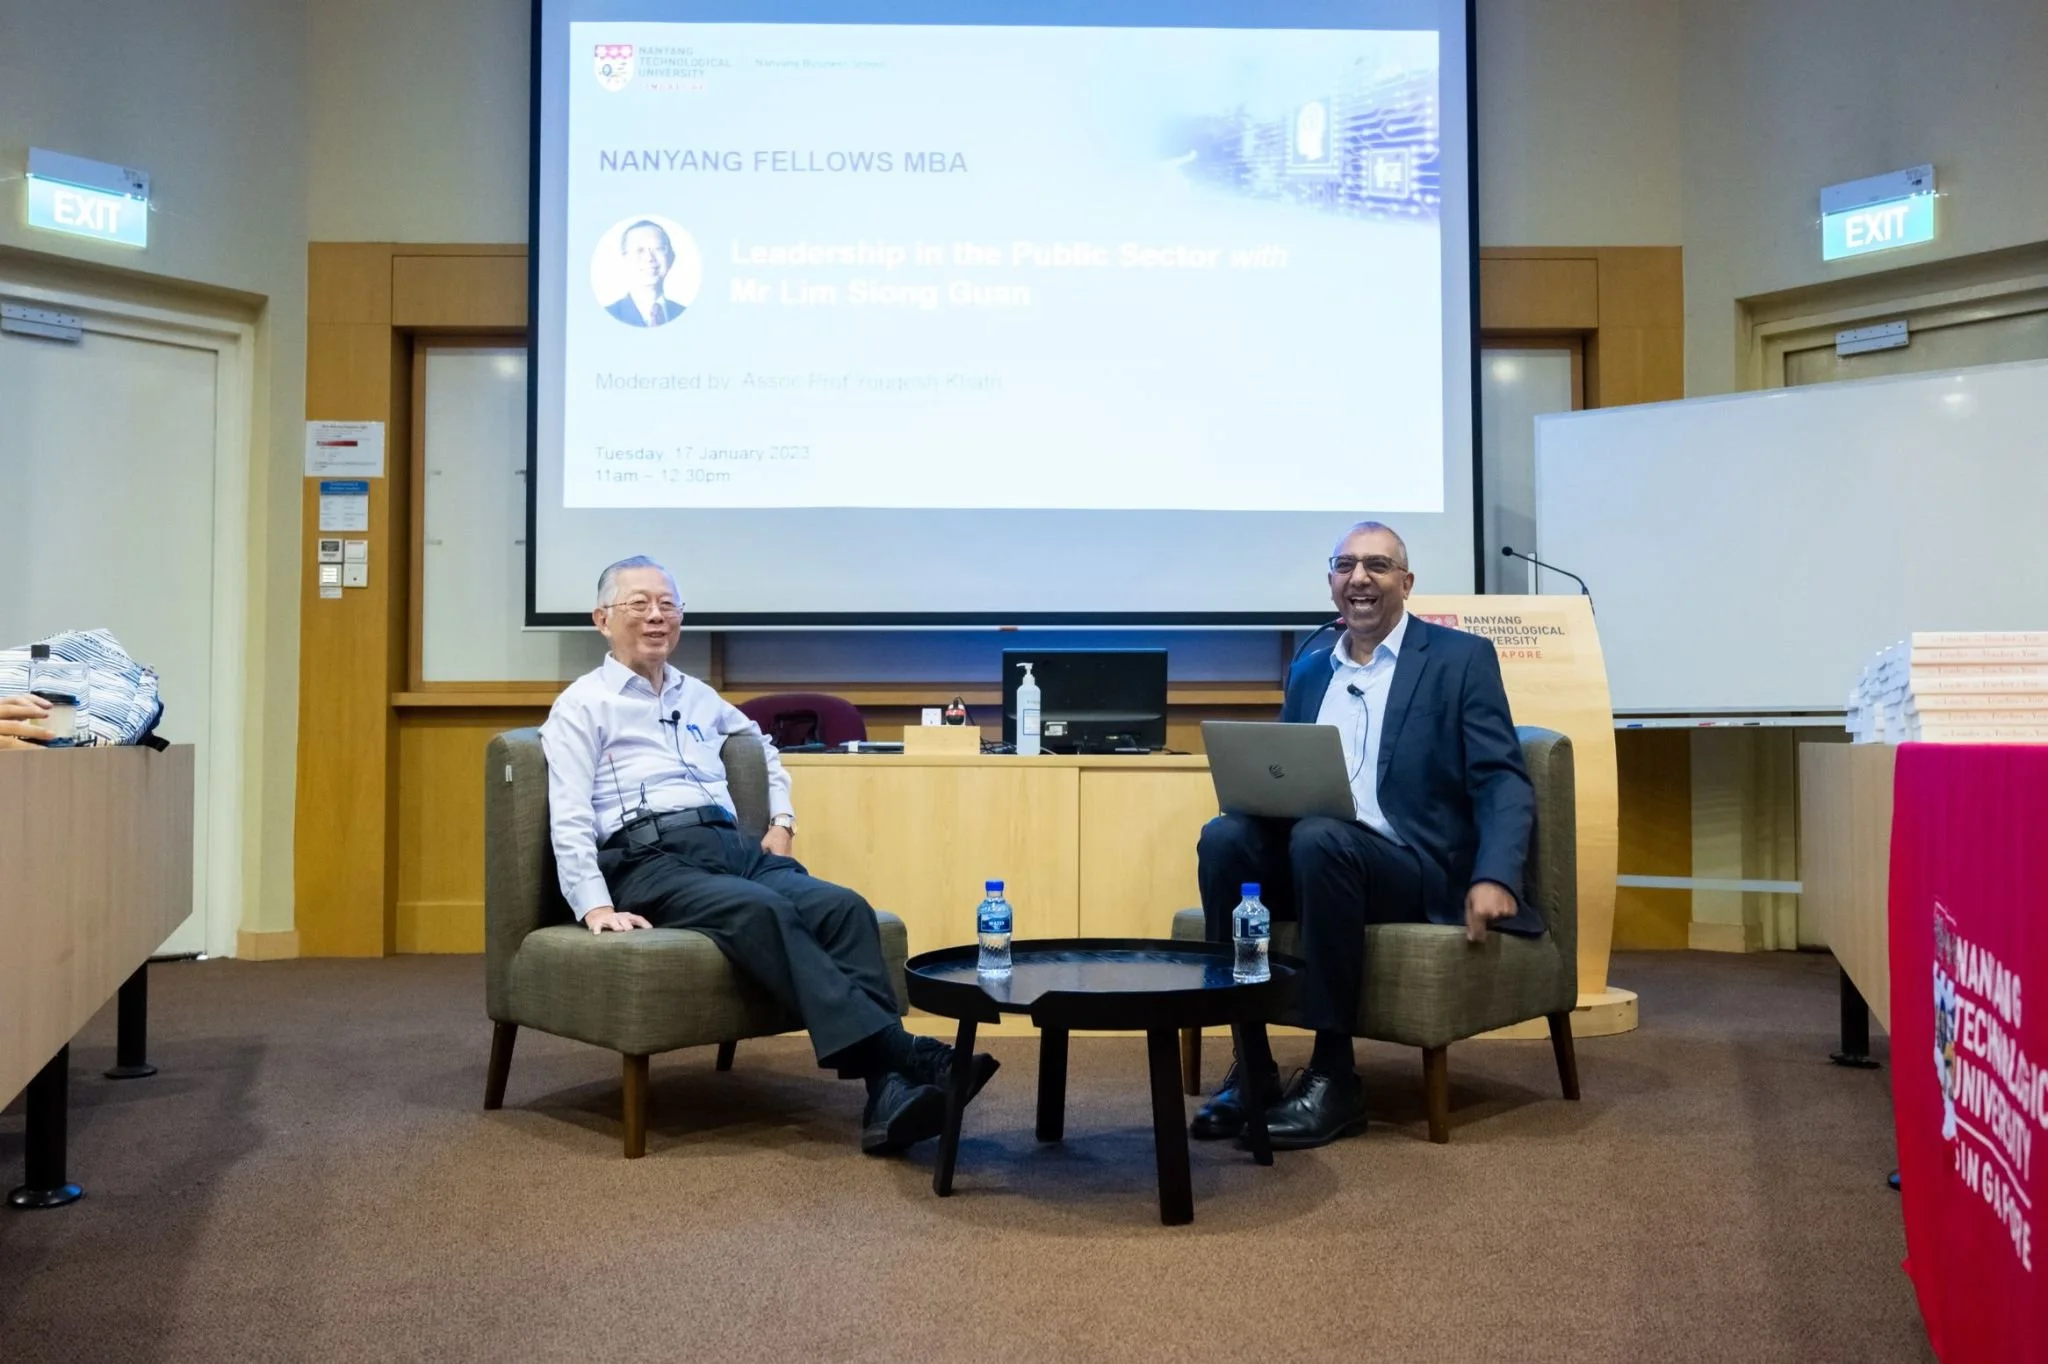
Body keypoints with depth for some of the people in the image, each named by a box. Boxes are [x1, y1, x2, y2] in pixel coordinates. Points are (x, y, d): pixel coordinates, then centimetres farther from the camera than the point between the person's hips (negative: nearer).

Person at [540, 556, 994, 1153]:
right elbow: (570, 820, -3)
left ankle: (890, 1097, -38)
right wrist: (595, 907, -17)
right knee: (763, 911, -36)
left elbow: (763, 746, 45)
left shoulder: (698, 696, 26)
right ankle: (902, 1054, -43)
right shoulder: (582, 706, 9)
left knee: (846, 907, -25)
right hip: (649, 862, -5)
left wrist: (781, 820, 29)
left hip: (735, 848, 6)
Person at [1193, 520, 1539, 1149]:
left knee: (1319, 839, -35)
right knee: (1224, 836, -26)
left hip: (1411, 866, -4)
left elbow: (1503, 782, -5)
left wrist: (1494, 878, -22)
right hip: (1309, 856, 4)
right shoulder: (1309, 668, 18)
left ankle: (1334, 1075, -25)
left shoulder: (1462, 657, 4)